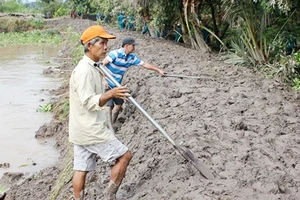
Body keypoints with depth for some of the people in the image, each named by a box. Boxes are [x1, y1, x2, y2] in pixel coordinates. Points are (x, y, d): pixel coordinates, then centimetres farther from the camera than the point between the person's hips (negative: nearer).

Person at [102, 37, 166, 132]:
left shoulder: (132, 57, 0)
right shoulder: (115, 54, -21)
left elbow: (144, 64, 7)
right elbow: (101, 65, -20)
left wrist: (158, 70, 7)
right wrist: (103, 80, -26)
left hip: (116, 85, 8)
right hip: (106, 85, -8)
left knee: (119, 103, 13)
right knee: (109, 105, -11)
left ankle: (111, 123, 30)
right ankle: (110, 127, -6)